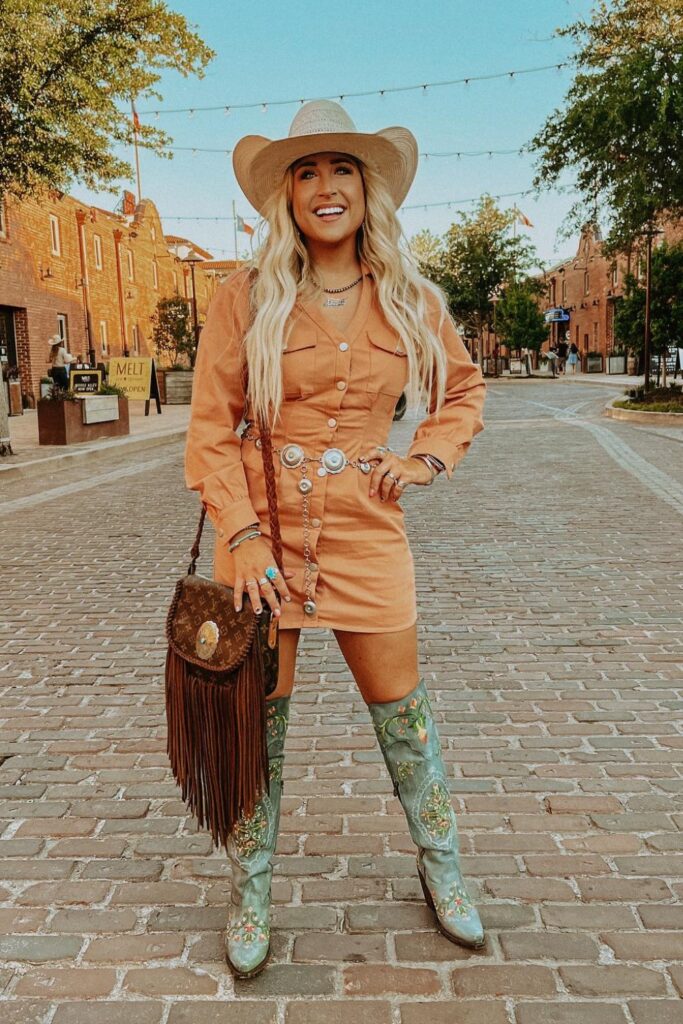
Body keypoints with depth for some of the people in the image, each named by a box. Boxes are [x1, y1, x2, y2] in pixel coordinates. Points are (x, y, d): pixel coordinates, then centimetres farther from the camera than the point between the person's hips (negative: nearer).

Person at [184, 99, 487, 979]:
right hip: (265, 531, -1)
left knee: (404, 716, 11)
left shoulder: (409, 302, 4)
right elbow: (210, 427, -3)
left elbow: (464, 388, 19)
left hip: (367, 536, 2)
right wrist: (241, 538, -12)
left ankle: (440, 870, 37)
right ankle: (250, 896, 31)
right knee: (257, 724, 9)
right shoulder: (246, 298, -3)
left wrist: (427, 458, 3)